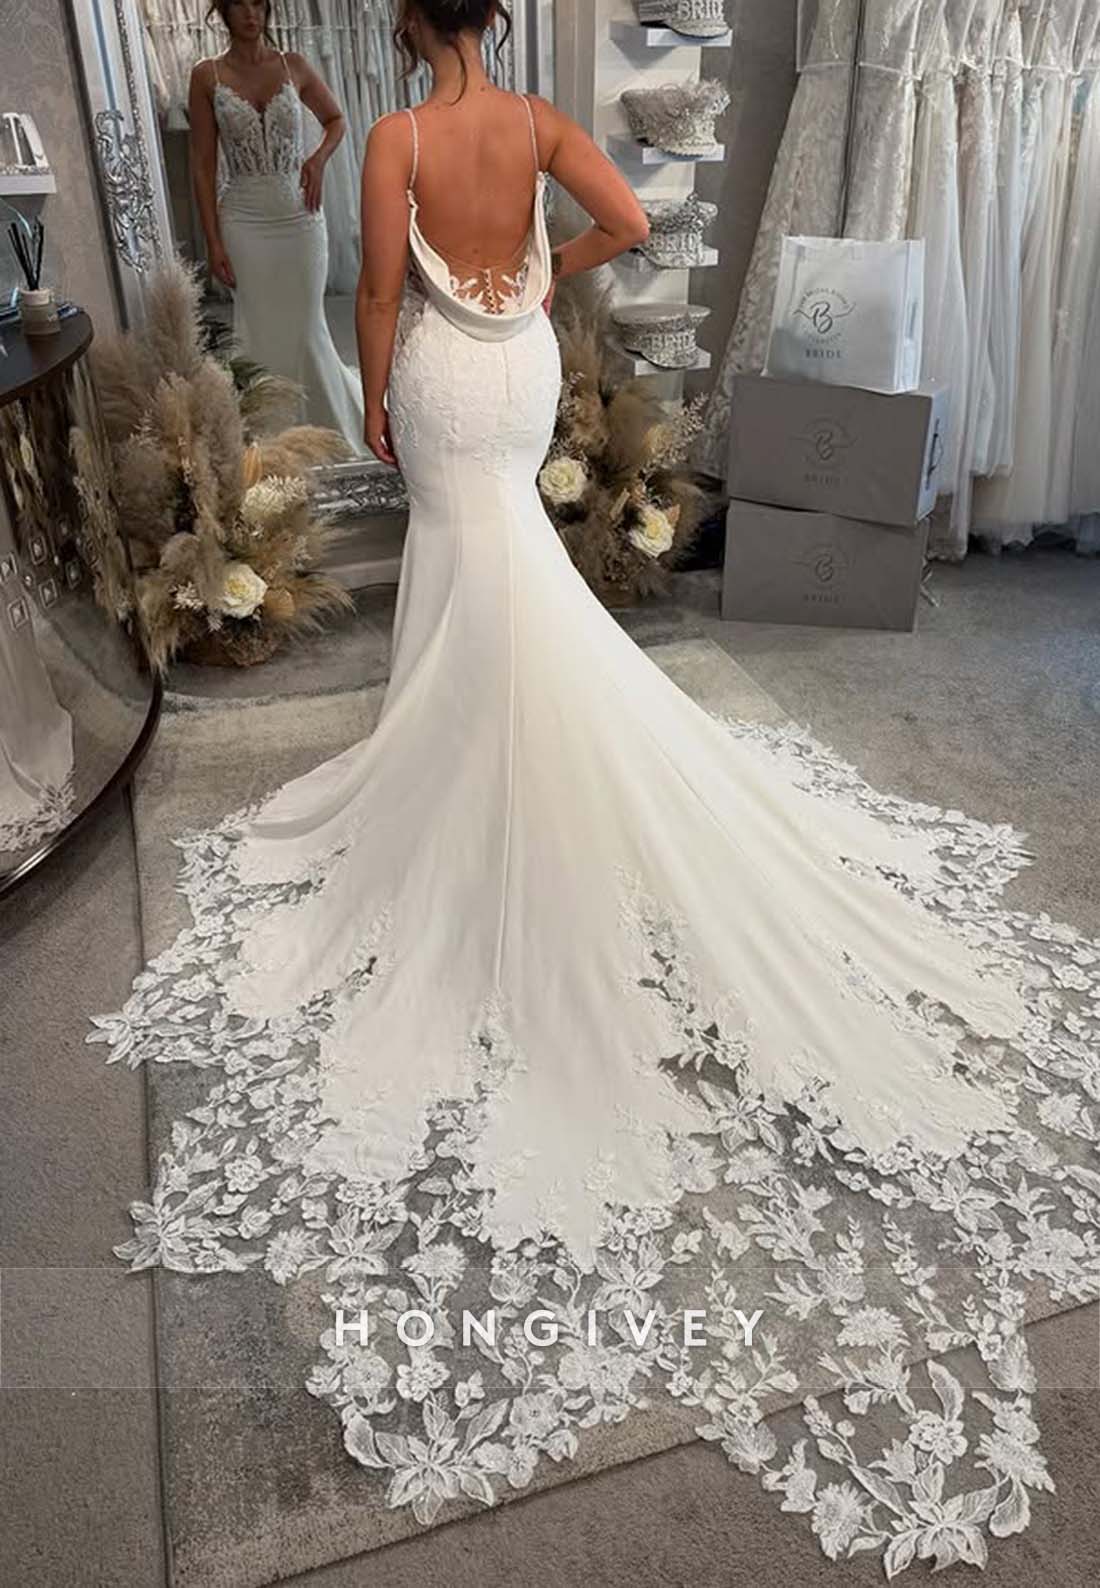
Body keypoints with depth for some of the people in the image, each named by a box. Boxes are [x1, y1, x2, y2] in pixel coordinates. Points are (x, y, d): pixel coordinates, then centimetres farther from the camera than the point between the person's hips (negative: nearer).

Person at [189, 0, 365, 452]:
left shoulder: (294, 66, 2)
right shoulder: (207, 76, -1)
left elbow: (336, 120, 17)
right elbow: (203, 164, -1)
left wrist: (319, 159, -4)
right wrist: (213, 241, -7)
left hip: (299, 216, 0)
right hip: (244, 222, 0)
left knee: (306, 328, 5)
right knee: (262, 333, 4)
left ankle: (335, 425, 26)